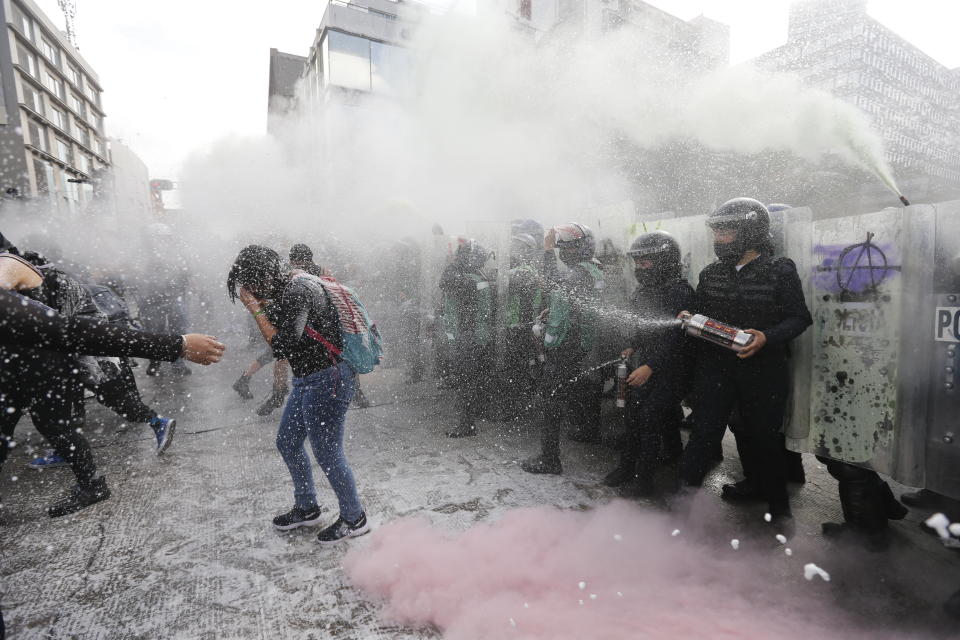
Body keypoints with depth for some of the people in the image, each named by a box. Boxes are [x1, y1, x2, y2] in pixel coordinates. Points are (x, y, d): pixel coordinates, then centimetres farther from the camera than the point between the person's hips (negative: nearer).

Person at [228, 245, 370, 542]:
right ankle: (306, 508, 39)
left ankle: (354, 518, 22)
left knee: (327, 452, 2)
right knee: (287, 443, 20)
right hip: (306, 381, 11)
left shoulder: (297, 292, -21)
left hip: (326, 380, -11)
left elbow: (283, 347, -24)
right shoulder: (288, 288, 11)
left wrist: (255, 308, -18)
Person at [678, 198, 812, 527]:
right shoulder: (710, 274, 8)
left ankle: (778, 506, 34)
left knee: (765, 436, 12)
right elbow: (699, 313, 17)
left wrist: (767, 338, -22)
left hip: (763, 370, -2)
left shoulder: (780, 271, -4)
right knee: (704, 433, 0)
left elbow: (798, 318, -5)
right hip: (714, 366, 2)